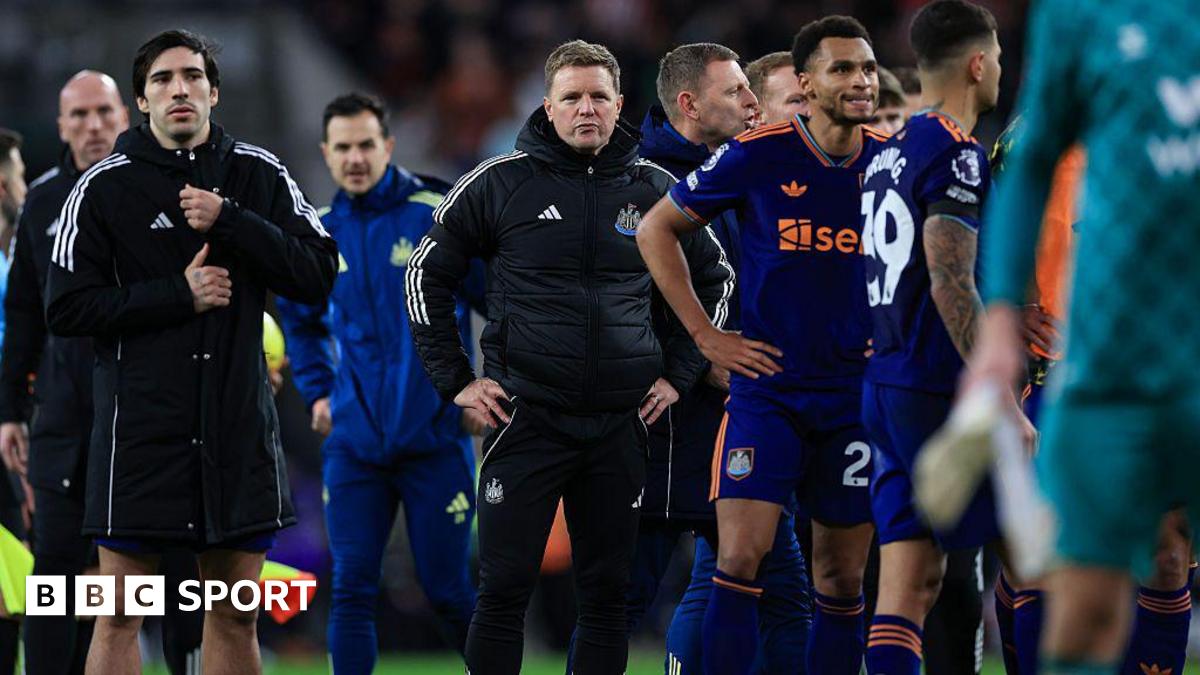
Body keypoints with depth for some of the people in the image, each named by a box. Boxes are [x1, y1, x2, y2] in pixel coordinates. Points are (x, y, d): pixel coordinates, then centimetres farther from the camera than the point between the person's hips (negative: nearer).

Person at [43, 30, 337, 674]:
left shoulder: (260, 175, 6)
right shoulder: (103, 186, -2)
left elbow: (317, 275, -3)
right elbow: (66, 308, -5)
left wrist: (229, 222, -14)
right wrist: (179, 295, -12)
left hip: (238, 423, 3)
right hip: (140, 425, -3)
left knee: (235, 615, 9)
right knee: (120, 618, -2)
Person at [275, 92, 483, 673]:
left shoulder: (439, 215, -7)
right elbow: (299, 319, 27)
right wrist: (317, 391, 16)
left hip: (434, 435, -3)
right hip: (355, 443, 4)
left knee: (447, 590, 3)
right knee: (352, 591, -3)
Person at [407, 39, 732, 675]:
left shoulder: (654, 188, 7)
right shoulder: (500, 181, -1)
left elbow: (716, 280, 20)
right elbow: (427, 274, 7)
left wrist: (678, 373, 11)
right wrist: (455, 379, 2)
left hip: (620, 424, 3)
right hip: (525, 418, -2)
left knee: (607, 593, 6)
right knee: (504, 588, -4)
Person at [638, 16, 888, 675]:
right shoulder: (758, 156, -6)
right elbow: (656, 229, 5)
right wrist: (705, 334, 0)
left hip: (857, 395, 3)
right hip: (766, 389, -3)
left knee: (841, 579, 5)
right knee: (740, 558, -14)